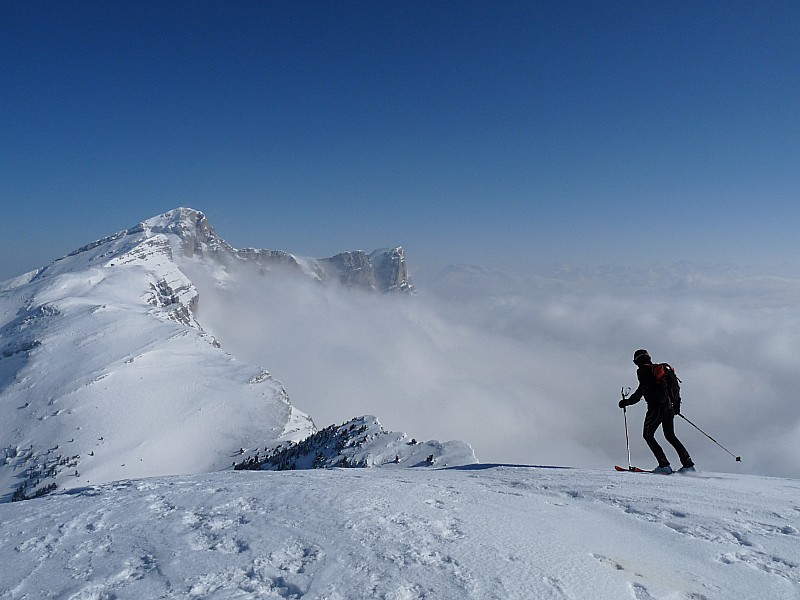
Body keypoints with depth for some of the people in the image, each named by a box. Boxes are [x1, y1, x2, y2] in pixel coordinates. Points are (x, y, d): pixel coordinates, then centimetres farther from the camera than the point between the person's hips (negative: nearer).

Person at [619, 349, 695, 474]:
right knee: (670, 436, 19)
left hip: (655, 407, -8)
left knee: (648, 435, 3)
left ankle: (664, 465, -5)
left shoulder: (643, 371, -6)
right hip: (668, 406, 8)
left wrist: (628, 401, -18)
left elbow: (643, 388, -20)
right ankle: (688, 464, 16)